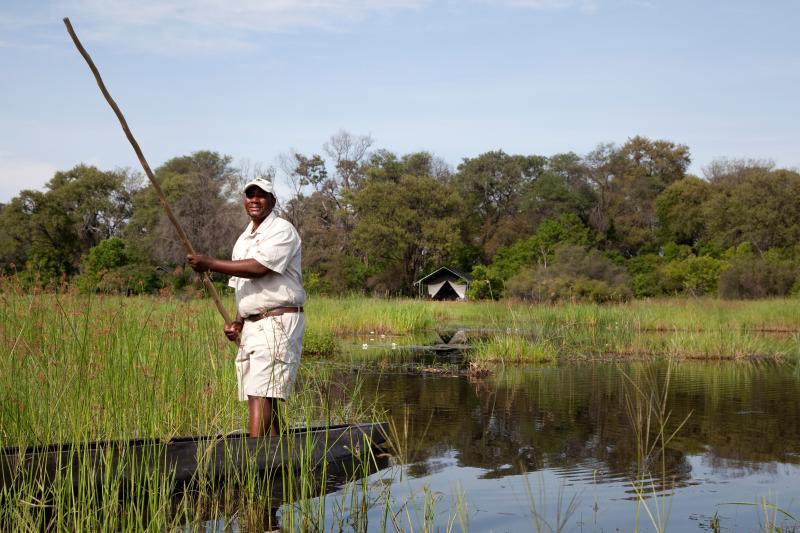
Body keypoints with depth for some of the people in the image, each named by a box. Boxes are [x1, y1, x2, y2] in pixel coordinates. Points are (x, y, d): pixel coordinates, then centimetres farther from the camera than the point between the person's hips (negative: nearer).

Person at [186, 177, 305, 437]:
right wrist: (237, 323, 10)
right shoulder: (242, 240, 22)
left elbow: (259, 268, -19)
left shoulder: (282, 230, -5)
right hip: (251, 326, 8)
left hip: (278, 322, -8)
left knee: (260, 396, -17)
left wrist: (211, 264, -14)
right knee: (266, 402, 6)